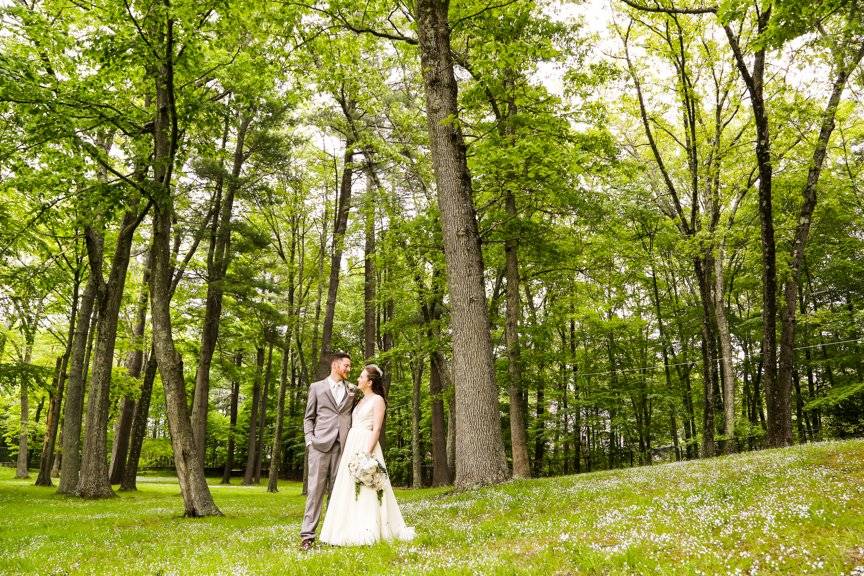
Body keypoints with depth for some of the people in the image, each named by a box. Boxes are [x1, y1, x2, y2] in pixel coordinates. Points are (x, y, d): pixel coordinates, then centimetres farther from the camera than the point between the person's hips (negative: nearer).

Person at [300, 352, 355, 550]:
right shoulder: (317, 387, 11)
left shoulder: (352, 389, 16)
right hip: (321, 444, -2)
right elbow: (309, 418, 11)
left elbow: (354, 416, 16)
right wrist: (309, 439, -2)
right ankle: (307, 534, -5)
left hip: (343, 445, 2)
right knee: (315, 488, -6)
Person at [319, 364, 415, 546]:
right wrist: (349, 448, 10)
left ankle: (367, 532, -2)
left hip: (366, 446, -8)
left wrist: (368, 452, -22)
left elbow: (376, 429, -13)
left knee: (365, 489, -7)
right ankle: (353, 529, 11)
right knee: (350, 489, 6)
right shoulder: (361, 401, 19)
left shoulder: (378, 400, -5)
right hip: (352, 446, 8)